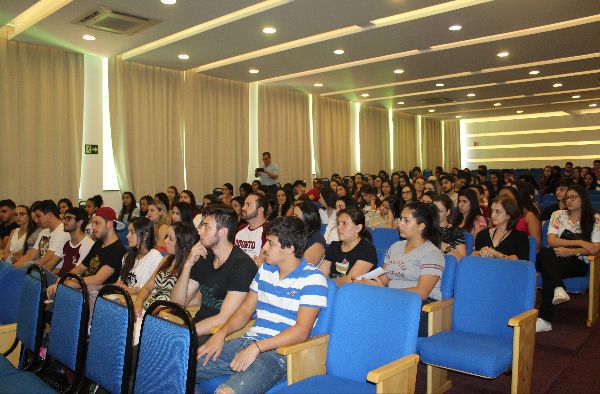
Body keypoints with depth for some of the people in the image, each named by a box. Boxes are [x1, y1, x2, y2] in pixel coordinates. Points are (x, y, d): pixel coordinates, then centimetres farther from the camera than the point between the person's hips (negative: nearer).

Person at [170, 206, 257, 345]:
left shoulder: (242, 265, -15)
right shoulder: (203, 258, 10)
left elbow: (224, 319, -19)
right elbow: (177, 302, 6)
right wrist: (188, 265, -6)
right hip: (198, 327, 7)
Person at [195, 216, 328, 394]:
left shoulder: (312, 279, -8)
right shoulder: (265, 269, 16)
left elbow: (301, 331, -15)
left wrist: (256, 347, -23)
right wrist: (221, 333, -1)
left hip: (278, 353, -7)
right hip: (247, 342, 7)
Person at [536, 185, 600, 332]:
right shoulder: (558, 215, 14)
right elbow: (551, 241, 0)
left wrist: (570, 251, -16)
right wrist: (580, 242, -10)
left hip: (578, 263, -2)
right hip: (554, 260, 2)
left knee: (548, 270, -34)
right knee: (545, 253, -34)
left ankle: (545, 319, -35)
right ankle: (558, 288, -52)